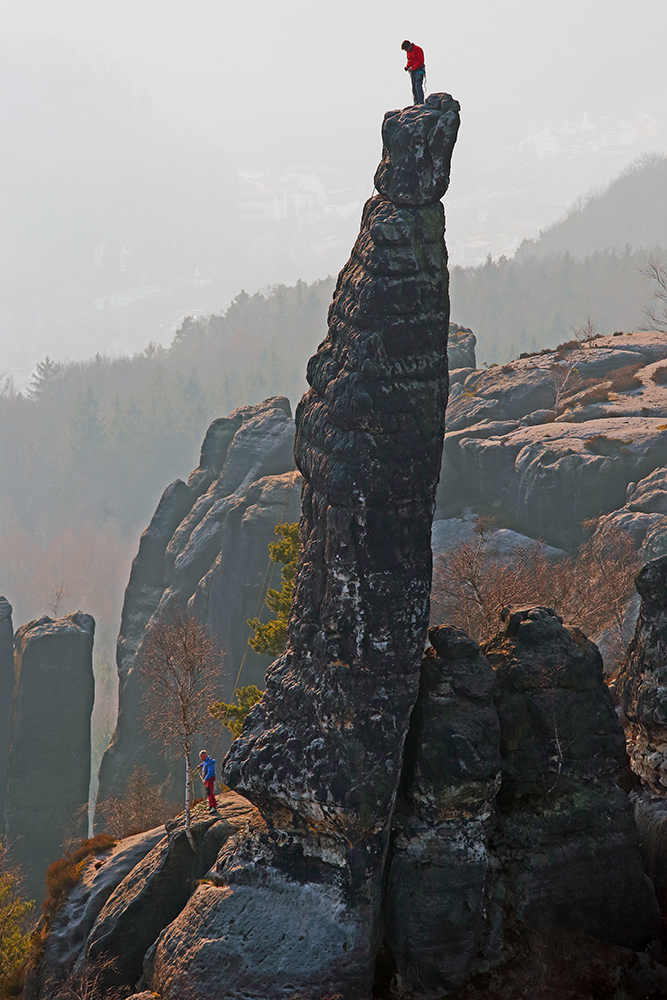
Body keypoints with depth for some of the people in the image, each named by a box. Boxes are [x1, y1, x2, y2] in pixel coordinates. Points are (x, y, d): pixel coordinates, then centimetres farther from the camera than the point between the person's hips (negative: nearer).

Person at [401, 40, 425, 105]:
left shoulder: (417, 49, -14)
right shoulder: (409, 51, 12)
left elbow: (421, 61, -19)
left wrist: (412, 68, -21)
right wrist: (407, 67, 4)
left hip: (419, 70, -9)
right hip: (413, 71, 9)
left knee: (418, 86, -17)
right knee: (414, 87, 6)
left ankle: (421, 103, -20)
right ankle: (416, 103, 9)